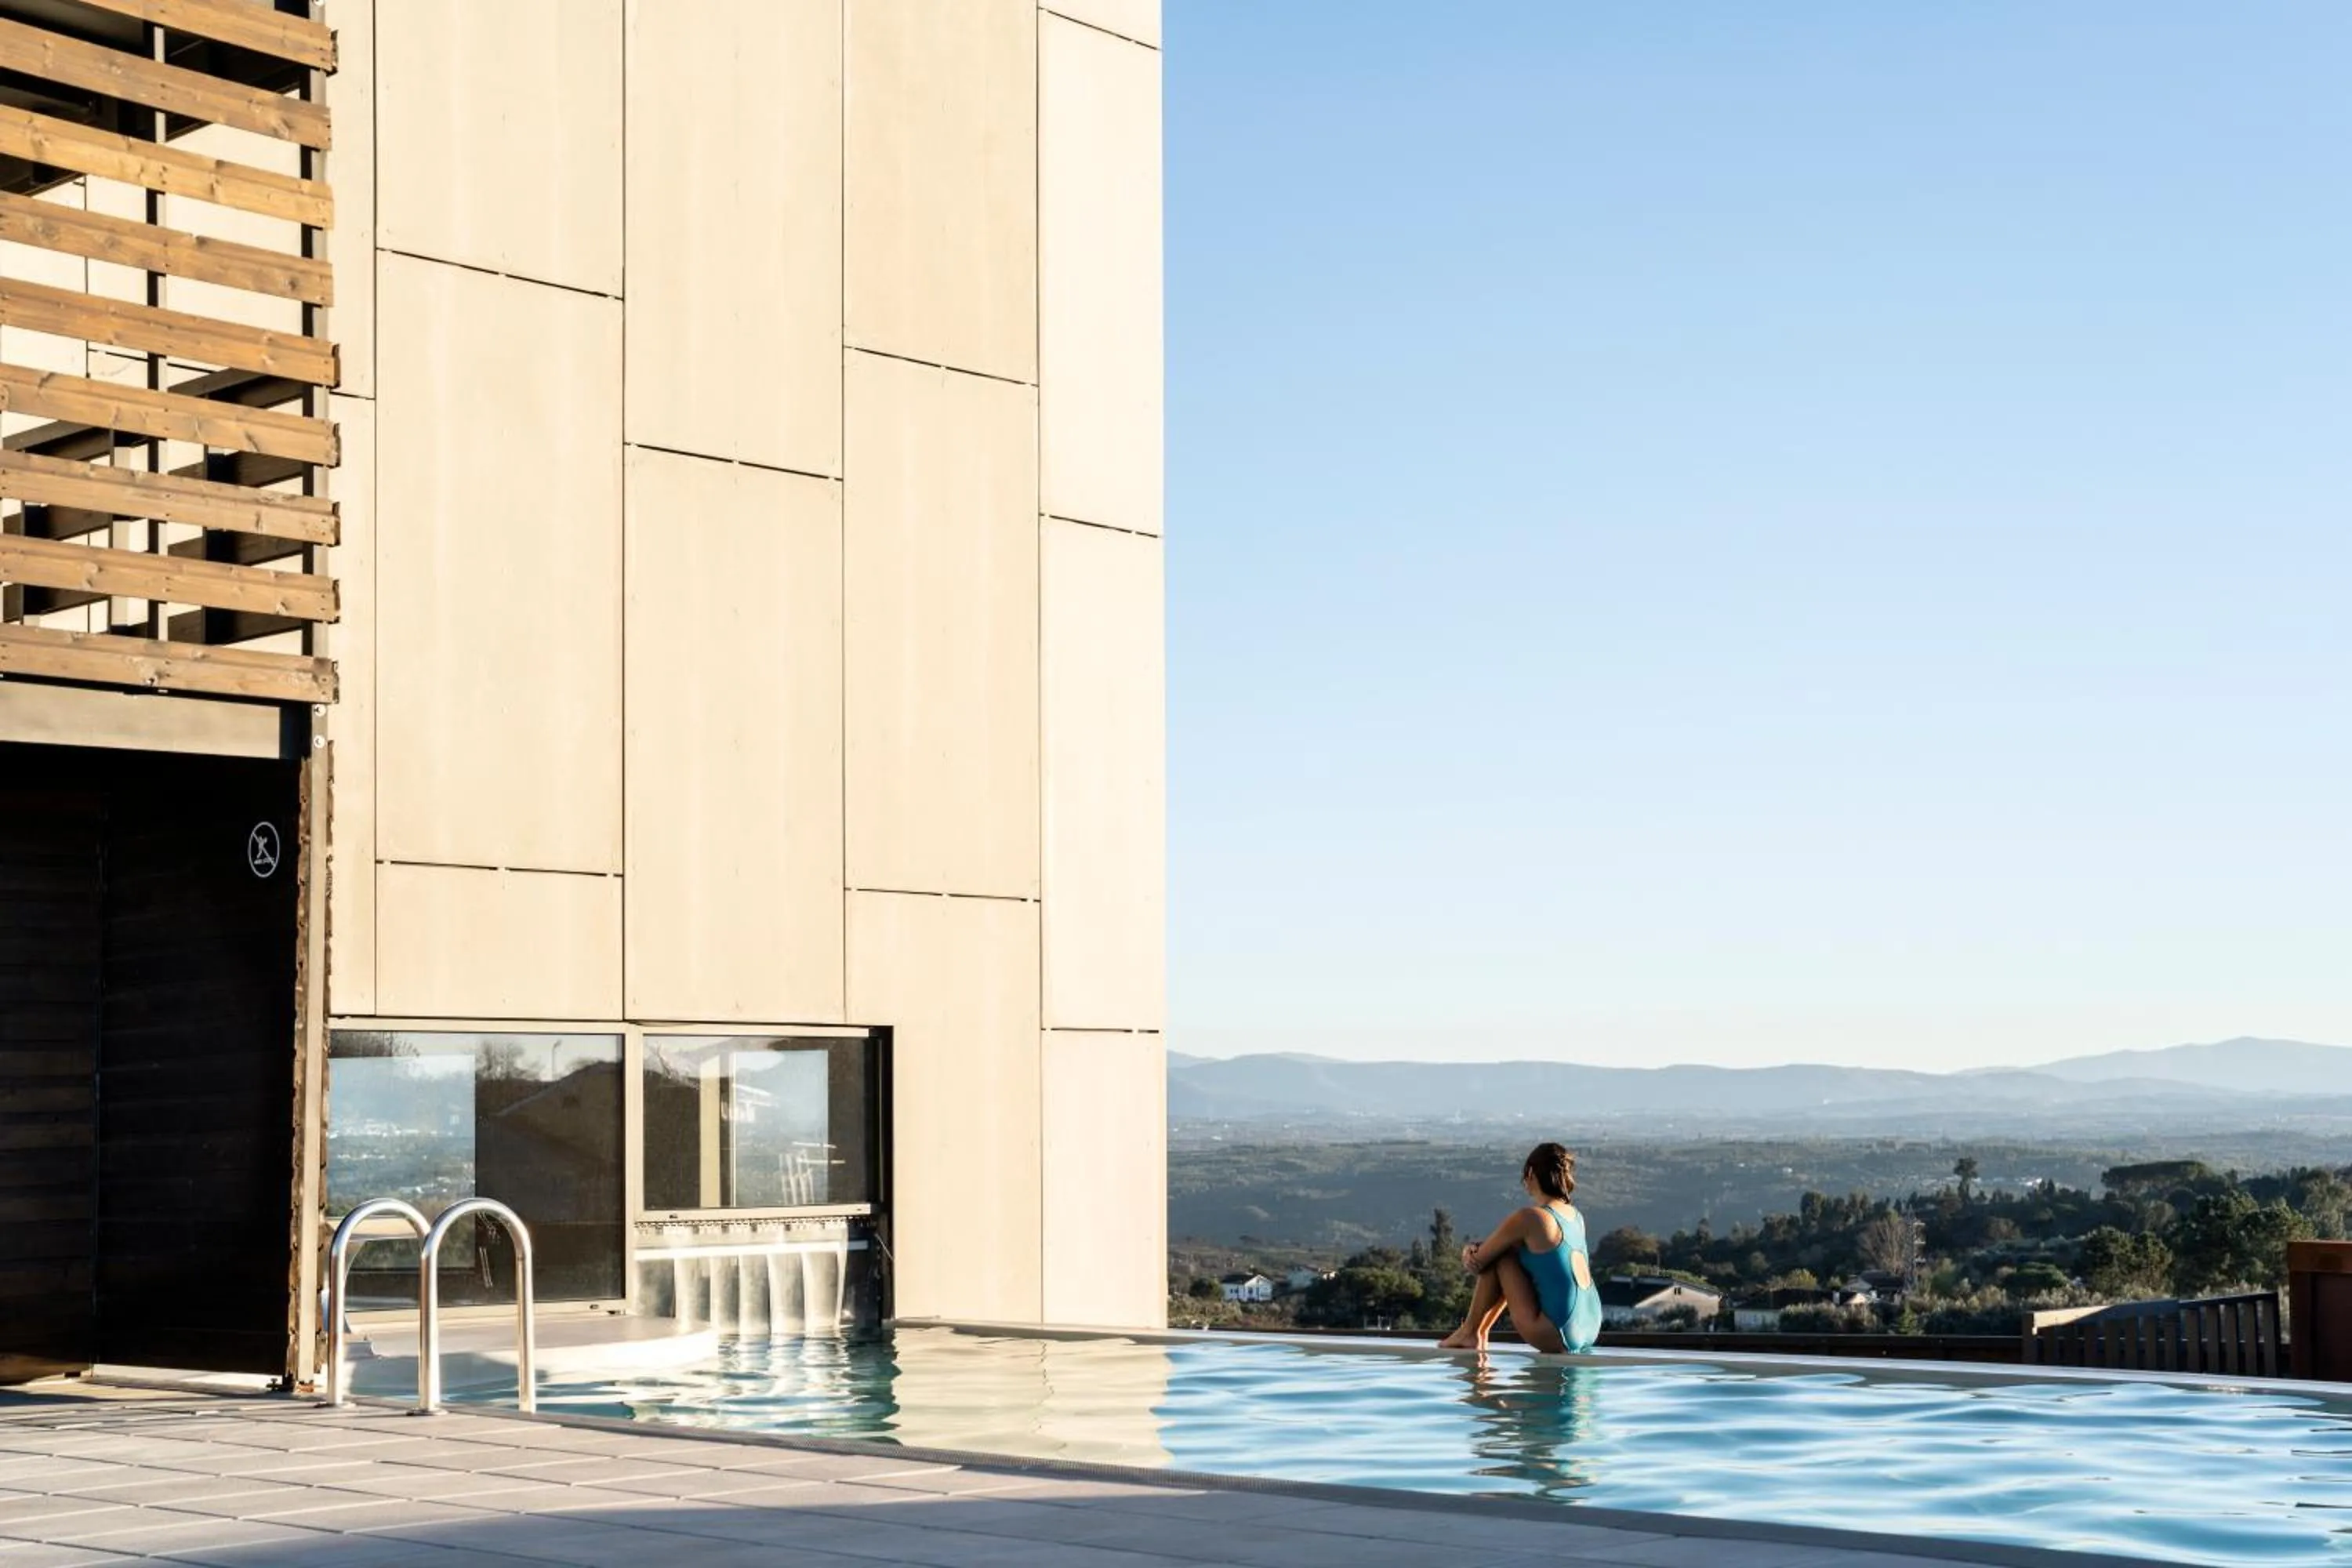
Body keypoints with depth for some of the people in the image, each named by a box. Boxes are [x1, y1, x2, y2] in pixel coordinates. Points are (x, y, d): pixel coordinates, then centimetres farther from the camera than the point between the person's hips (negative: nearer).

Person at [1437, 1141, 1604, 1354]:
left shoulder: (1527, 1218, -15)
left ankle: (1469, 1333, 14)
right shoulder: (1576, 1217, 11)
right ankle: (1481, 1331, 33)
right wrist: (1476, 1249, 5)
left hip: (1554, 1337, -8)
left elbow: (1477, 1264, -5)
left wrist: (1473, 1255, 17)